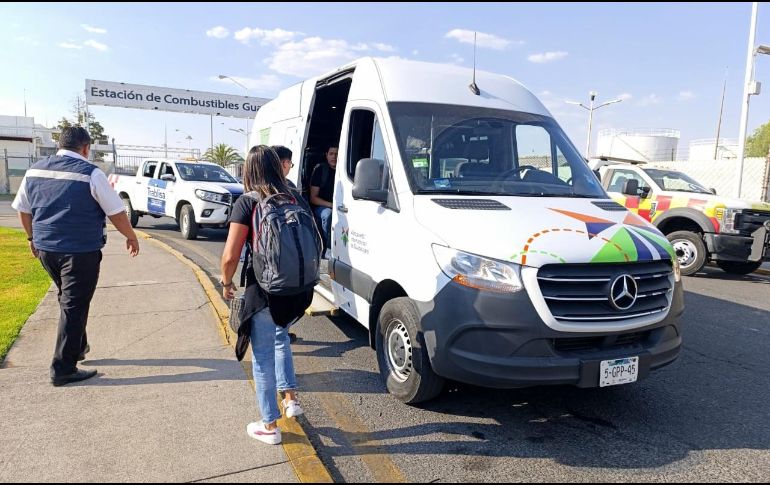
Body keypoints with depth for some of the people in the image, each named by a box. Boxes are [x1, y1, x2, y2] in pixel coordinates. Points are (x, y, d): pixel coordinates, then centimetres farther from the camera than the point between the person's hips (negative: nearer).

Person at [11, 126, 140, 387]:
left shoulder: (35, 170, 7)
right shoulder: (90, 173, -12)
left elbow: (23, 210, 15)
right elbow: (116, 213, -8)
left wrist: (33, 238, 29)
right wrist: (131, 236, 7)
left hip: (45, 248, 7)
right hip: (81, 251, -6)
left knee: (68, 299, 24)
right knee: (74, 306, 1)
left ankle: (77, 347, 36)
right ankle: (63, 369, 5)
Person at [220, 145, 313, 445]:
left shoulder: (247, 203, -9)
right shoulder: (296, 200, 4)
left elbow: (230, 256, -13)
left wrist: (226, 283, 5)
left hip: (264, 292, -5)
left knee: (263, 356, 12)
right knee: (280, 336, 32)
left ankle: (269, 426, 24)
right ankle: (291, 398, 30)